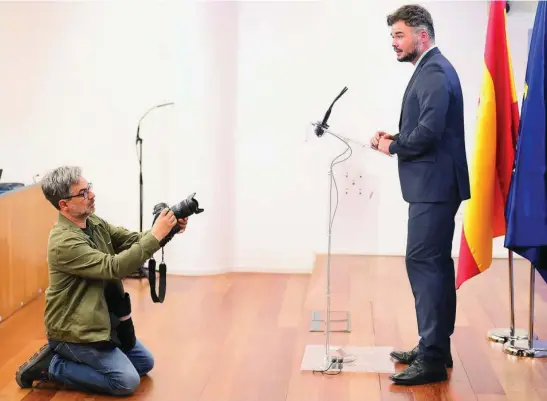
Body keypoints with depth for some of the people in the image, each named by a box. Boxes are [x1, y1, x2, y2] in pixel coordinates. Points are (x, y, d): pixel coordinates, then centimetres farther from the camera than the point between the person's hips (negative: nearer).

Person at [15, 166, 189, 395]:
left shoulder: (94, 222, 0)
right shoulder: (64, 241, -28)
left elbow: (133, 240, 0)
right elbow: (114, 267, -32)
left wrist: (167, 230, -19)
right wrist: (155, 235, -32)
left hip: (103, 318, 9)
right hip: (75, 328, -9)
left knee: (145, 363, 17)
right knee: (127, 382, -12)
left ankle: (69, 356, 20)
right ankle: (49, 366, 0)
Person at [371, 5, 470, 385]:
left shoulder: (435, 71, -16)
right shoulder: (430, 69, 17)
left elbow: (429, 131, -25)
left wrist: (393, 147, -9)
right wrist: (395, 138, 5)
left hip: (434, 186, -11)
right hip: (432, 185, 11)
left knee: (423, 262, -10)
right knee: (435, 263, 14)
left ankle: (432, 358, -7)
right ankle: (436, 347, 22)